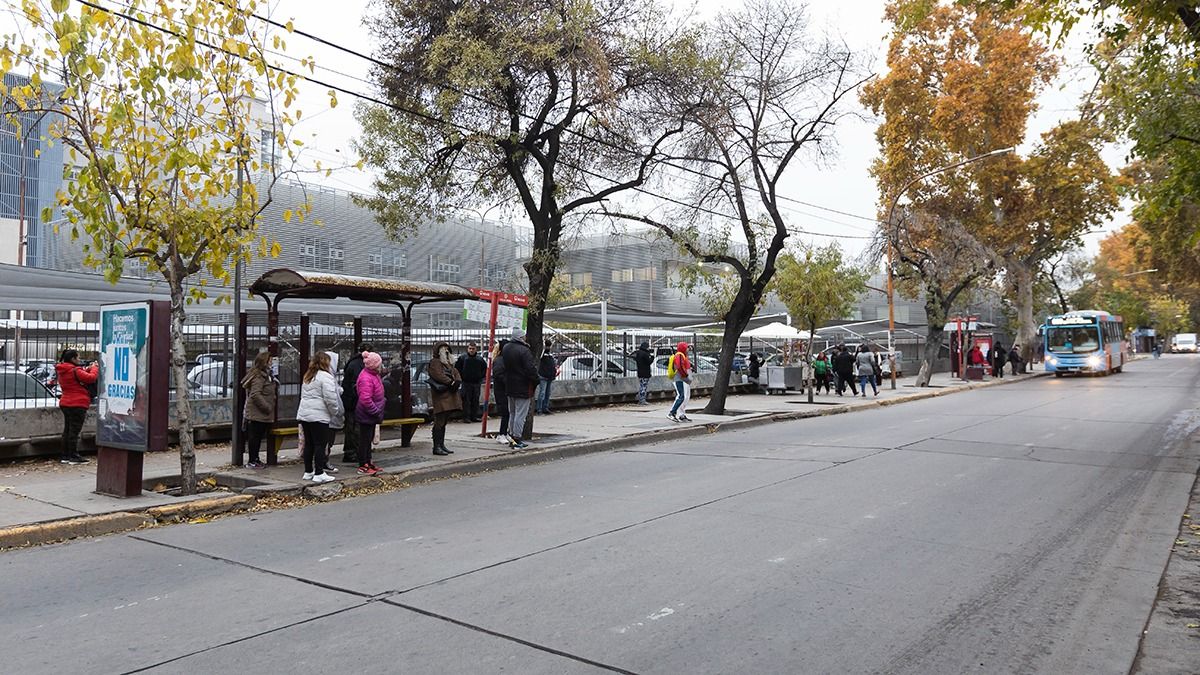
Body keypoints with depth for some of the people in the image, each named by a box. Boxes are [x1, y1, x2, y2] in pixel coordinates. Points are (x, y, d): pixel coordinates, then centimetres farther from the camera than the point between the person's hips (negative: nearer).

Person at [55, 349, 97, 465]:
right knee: (74, 431, -5)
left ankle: (65, 456, 19)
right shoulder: (75, 370, -18)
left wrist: (88, 369, 5)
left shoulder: (62, 371, 11)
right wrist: (94, 368, -3)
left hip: (65, 403, 9)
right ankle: (74, 457, -1)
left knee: (67, 430, 15)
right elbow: (91, 378, -20)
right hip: (77, 404, -9)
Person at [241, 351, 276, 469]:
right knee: (255, 436, -2)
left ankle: (255, 459, 23)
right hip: (257, 414, -10)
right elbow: (255, 395, -24)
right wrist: (267, 407, -22)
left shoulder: (266, 375, 15)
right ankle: (252, 461, 4)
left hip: (263, 414, 10)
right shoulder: (258, 377, -17)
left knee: (258, 437, 15)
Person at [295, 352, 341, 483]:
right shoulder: (325, 376, -11)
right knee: (320, 445, -3)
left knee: (309, 444, 14)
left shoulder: (307, 376, 18)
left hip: (304, 414, 8)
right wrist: (336, 412, -2)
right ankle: (319, 474, -2)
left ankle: (308, 472, 19)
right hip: (319, 416, -8)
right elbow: (330, 398, -16)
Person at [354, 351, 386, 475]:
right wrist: (376, 412, -22)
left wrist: (383, 399, 12)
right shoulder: (366, 378, -25)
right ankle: (363, 465, 8)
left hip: (371, 414, 10)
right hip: (366, 415, -10)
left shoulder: (373, 375, 8)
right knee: (365, 439, -1)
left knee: (369, 438, 18)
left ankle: (368, 462, 28)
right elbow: (366, 400, -29)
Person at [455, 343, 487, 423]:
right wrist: (461, 376, -1)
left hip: (477, 383, 3)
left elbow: (485, 368, 18)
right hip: (466, 383, -3)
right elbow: (456, 367, 3)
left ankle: (475, 416, 14)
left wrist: (481, 376, 8)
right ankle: (466, 417, 1)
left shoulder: (480, 359, 6)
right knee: (466, 401, -3)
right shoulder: (463, 358, -3)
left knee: (476, 400, 8)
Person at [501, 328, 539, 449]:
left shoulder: (506, 348, 7)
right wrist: (536, 381, -9)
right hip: (523, 388, -8)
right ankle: (517, 439, -2)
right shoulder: (524, 350, -19)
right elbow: (531, 369, -20)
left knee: (512, 413, 18)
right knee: (521, 414, -3)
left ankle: (511, 436, 23)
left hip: (509, 387, 8)